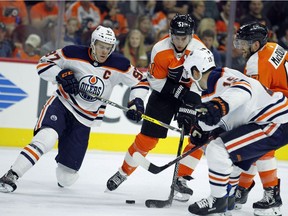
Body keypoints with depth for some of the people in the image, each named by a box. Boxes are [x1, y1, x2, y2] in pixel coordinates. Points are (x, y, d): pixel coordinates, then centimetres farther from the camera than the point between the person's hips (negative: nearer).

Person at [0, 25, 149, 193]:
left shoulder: (119, 65, -9)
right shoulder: (74, 54, -13)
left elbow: (140, 81, 3)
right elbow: (44, 63, -6)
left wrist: (137, 101, -13)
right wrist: (61, 75, -23)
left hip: (84, 120, 2)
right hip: (62, 104, -2)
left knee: (66, 178, 3)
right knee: (46, 138, -36)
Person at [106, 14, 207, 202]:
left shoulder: (199, 49, -20)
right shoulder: (160, 50, -22)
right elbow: (156, 81, -15)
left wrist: (192, 100, -29)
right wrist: (179, 91, -25)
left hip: (189, 95, 1)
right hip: (163, 94, -1)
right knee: (147, 138, -2)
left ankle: (181, 180, -1)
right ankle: (124, 172, 20)